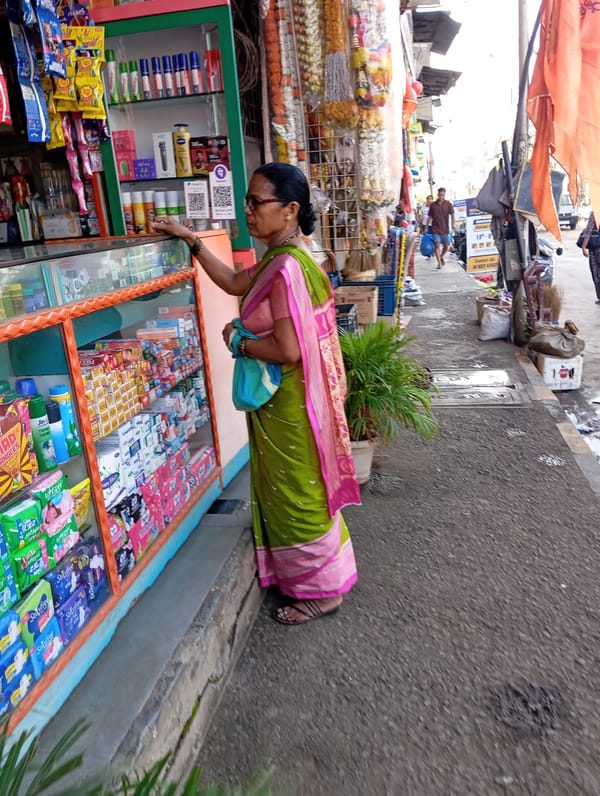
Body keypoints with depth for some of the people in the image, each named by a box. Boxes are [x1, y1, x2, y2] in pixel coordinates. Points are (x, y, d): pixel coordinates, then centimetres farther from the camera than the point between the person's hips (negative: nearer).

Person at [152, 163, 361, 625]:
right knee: (295, 493, 22)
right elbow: (233, 283, 21)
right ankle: (319, 577, 42)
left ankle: (321, 590, 26)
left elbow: (288, 350, -30)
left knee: (298, 496, 6)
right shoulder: (280, 260, 7)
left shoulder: (287, 269, -25)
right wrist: (191, 240, 15)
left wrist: (237, 342, -14)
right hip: (281, 399, 10)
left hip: (288, 403, -10)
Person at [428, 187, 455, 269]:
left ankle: (441, 256, 36)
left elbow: (452, 215, -2)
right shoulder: (433, 205, 3)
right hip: (435, 229, -1)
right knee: (437, 245, -12)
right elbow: (430, 217, 10)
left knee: (446, 246, 7)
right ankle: (439, 263, -10)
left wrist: (453, 224, -17)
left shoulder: (448, 204, 1)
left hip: (445, 229, 1)